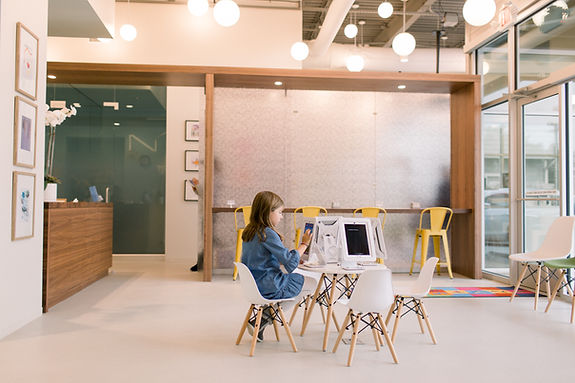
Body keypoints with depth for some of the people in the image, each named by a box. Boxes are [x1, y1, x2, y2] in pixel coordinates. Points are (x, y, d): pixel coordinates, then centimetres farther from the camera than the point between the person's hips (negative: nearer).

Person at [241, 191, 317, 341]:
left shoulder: (249, 232, 5)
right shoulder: (268, 234, -21)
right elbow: (290, 263, -20)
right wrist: (304, 244, -9)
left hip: (254, 283, 9)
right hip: (269, 287, -8)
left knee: (298, 273, 25)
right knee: (312, 282, 8)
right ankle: (266, 317, 3)